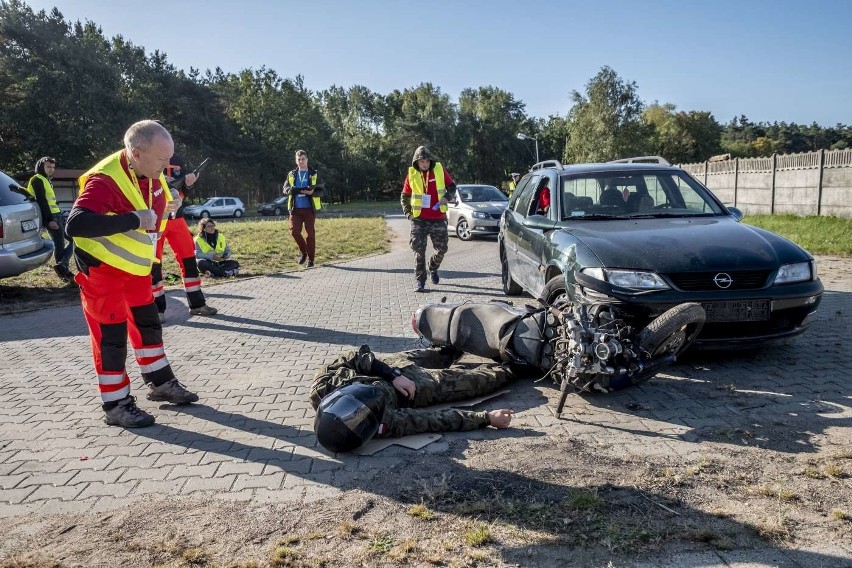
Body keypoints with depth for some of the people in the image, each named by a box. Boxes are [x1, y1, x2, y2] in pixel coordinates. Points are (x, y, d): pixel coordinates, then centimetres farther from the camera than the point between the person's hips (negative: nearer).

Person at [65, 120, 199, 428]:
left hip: (134, 265, 8)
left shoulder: (152, 176, -3)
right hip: (102, 267, -8)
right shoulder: (105, 180, -28)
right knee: (111, 335, -2)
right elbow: (75, 224, -40)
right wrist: (134, 221, -39)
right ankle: (116, 406, 10)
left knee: (148, 324, 16)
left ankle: (161, 384, 31)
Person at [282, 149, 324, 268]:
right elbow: (285, 189, 10)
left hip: (309, 208, -2)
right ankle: (303, 251, 18)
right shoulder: (291, 174, 12)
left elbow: (320, 190, 1)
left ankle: (310, 259, 9)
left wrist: (311, 192, -21)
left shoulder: (314, 174, 4)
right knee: (294, 231, -7)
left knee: (310, 234, -1)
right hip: (295, 209, 2)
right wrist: (292, 189, -14)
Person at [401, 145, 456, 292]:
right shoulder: (412, 175, 1)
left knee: (442, 248, 9)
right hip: (419, 219, -1)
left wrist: (447, 197, -11)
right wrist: (407, 212, -1)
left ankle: (433, 268, 38)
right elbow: (404, 197, 11)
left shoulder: (440, 170, 0)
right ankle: (419, 280, 4)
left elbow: (452, 186, 9)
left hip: (439, 218, 1)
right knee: (419, 250, -4)